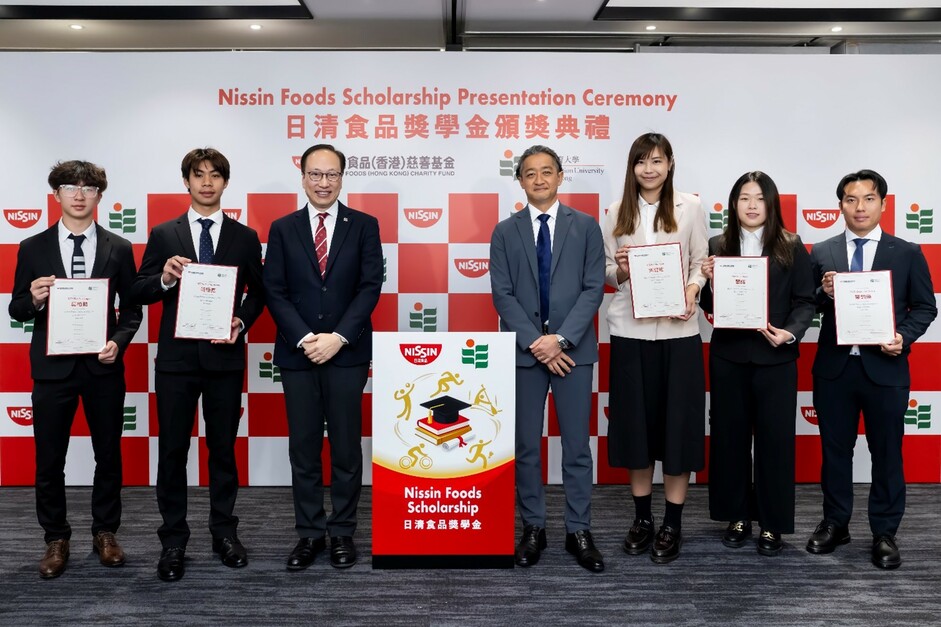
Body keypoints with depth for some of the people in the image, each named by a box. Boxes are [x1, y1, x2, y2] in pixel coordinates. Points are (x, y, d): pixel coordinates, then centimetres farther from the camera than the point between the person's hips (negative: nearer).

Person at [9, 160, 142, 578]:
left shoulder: (118, 249, 3)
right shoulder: (33, 249, 3)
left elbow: (132, 309, 4)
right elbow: (16, 311, 5)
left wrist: (119, 341, -13)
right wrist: (33, 299, -17)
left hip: (103, 365, 0)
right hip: (52, 367, 0)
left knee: (109, 454, 10)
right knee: (49, 460, 7)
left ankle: (105, 532, 27)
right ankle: (56, 539, 24)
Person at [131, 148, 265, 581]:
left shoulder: (245, 237, 6)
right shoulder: (163, 235, 5)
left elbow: (257, 292, 7)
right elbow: (139, 292, 3)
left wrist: (241, 322, -11)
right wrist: (165, 278, -17)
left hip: (225, 355, 0)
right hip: (176, 356, 0)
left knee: (223, 447, 10)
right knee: (172, 449, 5)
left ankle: (224, 532, 24)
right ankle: (173, 540, 17)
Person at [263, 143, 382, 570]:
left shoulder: (364, 225, 4)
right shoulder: (283, 229, 7)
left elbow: (370, 286, -3)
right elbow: (274, 291, 2)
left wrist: (338, 337, -13)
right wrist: (305, 338, -11)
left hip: (348, 353, -1)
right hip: (297, 354, 1)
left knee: (346, 447, 5)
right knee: (303, 448, 7)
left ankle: (342, 532, 17)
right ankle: (309, 533, 18)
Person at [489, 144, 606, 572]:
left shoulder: (585, 227, 6)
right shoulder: (505, 232, 7)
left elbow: (593, 288, -2)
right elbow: (502, 295, -1)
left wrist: (561, 339, -12)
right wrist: (536, 343, -11)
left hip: (573, 349, 0)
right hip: (524, 351, 1)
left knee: (577, 445, 4)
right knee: (526, 445, 6)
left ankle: (579, 532, 14)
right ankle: (533, 529, 18)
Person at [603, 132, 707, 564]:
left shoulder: (690, 208, 5)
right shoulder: (617, 213, 9)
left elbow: (700, 263, 3)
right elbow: (607, 272, 10)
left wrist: (692, 292, -15)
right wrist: (620, 271, -12)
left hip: (677, 330, -1)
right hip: (630, 330, 2)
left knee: (677, 422, 2)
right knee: (636, 421, 7)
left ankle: (673, 524, 13)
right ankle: (642, 517, 21)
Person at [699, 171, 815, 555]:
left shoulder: (791, 247, 1)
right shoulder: (718, 246, 5)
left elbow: (805, 301, -1)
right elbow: (709, 307, 7)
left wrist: (791, 333, -17)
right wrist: (709, 282, -13)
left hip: (775, 357, -2)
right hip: (729, 356, 2)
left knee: (775, 438, 3)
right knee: (729, 436, 8)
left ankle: (772, 524, 16)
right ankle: (737, 517, 23)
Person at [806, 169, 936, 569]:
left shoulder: (907, 254, 3)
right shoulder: (821, 253, 4)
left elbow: (925, 307, 4)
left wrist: (904, 337, -13)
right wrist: (824, 294, -17)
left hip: (885, 367, -1)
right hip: (834, 367, 1)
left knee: (887, 453, 8)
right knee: (835, 450, 12)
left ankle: (884, 533, 21)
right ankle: (835, 524, 27)